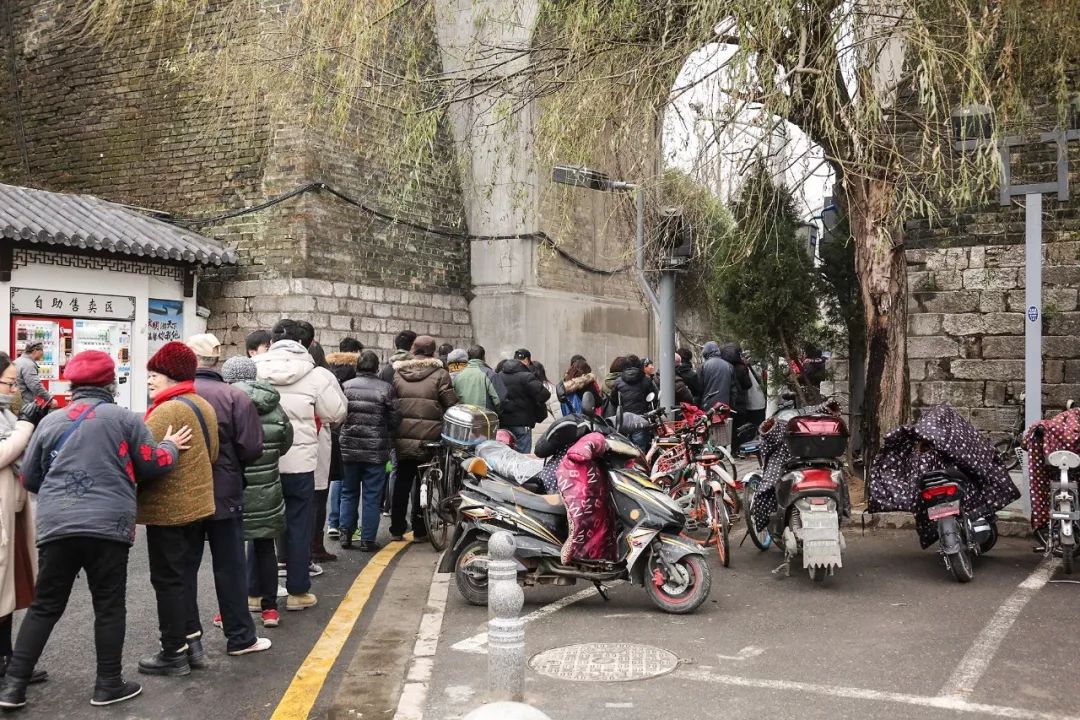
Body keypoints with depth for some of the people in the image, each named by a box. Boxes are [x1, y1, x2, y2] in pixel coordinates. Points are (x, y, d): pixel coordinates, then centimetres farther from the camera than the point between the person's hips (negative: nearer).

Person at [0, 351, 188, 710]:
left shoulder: (50, 421, 11)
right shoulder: (124, 418, 2)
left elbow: (30, 478, 17)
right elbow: (152, 465, 5)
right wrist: (171, 447, 24)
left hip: (56, 527, 3)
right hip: (108, 526, -3)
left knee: (45, 606, 14)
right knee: (109, 607, 8)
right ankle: (108, 685, 15)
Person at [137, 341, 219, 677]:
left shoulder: (167, 411, -19)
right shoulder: (204, 405, 10)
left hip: (168, 509, -9)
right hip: (197, 504, 9)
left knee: (168, 580, 2)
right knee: (183, 576, 18)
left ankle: (174, 653, 9)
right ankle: (191, 642, 23)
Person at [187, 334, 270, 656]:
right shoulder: (235, 397, -13)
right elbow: (252, 448, -14)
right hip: (224, 494, -2)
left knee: (185, 565, 13)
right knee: (229, 566, 8)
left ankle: (186, 633, 20)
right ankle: (240, 637, 14)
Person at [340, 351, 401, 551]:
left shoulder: (346, 387, -3)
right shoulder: (386, 389, -7)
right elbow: (395, 418, -5)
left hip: (349, 449, 2)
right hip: (376, 451, -2)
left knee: (349, 493, 16)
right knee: (372, 496, 5)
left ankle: (346, 534, 16)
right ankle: (368, 540, 6)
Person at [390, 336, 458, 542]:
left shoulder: (397, 373, 4)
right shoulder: (440, 375, -6)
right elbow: (451, 406, -8)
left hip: (403, 438, 3)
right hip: (429, 438, -3)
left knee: (402, 482, 13)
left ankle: (397, 529, 17)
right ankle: (419, 531, 10)